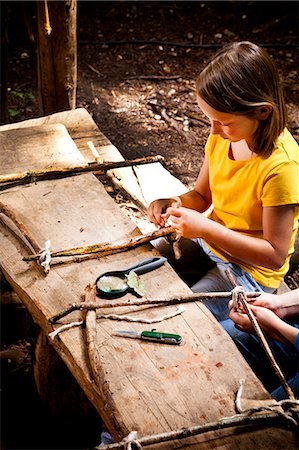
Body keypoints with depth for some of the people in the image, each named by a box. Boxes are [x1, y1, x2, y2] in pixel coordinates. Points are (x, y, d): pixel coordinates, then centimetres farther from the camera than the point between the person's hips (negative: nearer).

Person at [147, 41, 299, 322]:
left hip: (250, 269, -7)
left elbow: (275, 256, -25)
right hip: (209, 239, 7)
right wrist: (175, 204, -17)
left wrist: (206, 228, -30)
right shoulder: (223, 137, -9)